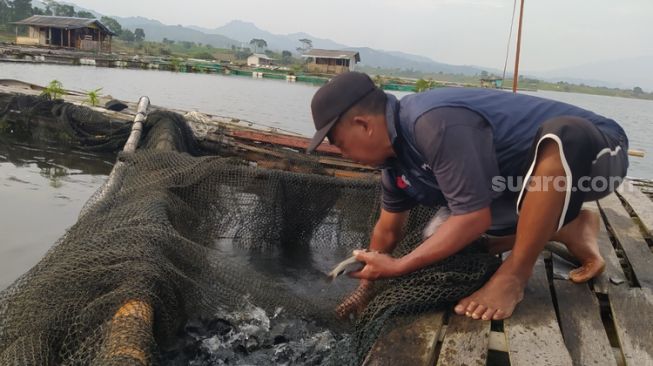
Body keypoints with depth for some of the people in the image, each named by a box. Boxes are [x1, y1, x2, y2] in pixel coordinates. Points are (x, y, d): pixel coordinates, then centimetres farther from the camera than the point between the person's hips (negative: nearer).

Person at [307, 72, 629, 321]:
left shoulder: (436, 122, -33)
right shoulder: (395, 153, -3)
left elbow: (473, 219, -30)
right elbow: (388, 230, 9)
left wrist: (398, 268, -22)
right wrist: (365, 288, 17)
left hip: (594, 151, -8)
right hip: (538, 185, 8)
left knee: (560, 134, -41)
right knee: (460, 246, 1)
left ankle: (514, 276, -25)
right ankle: (569, 229, 12)